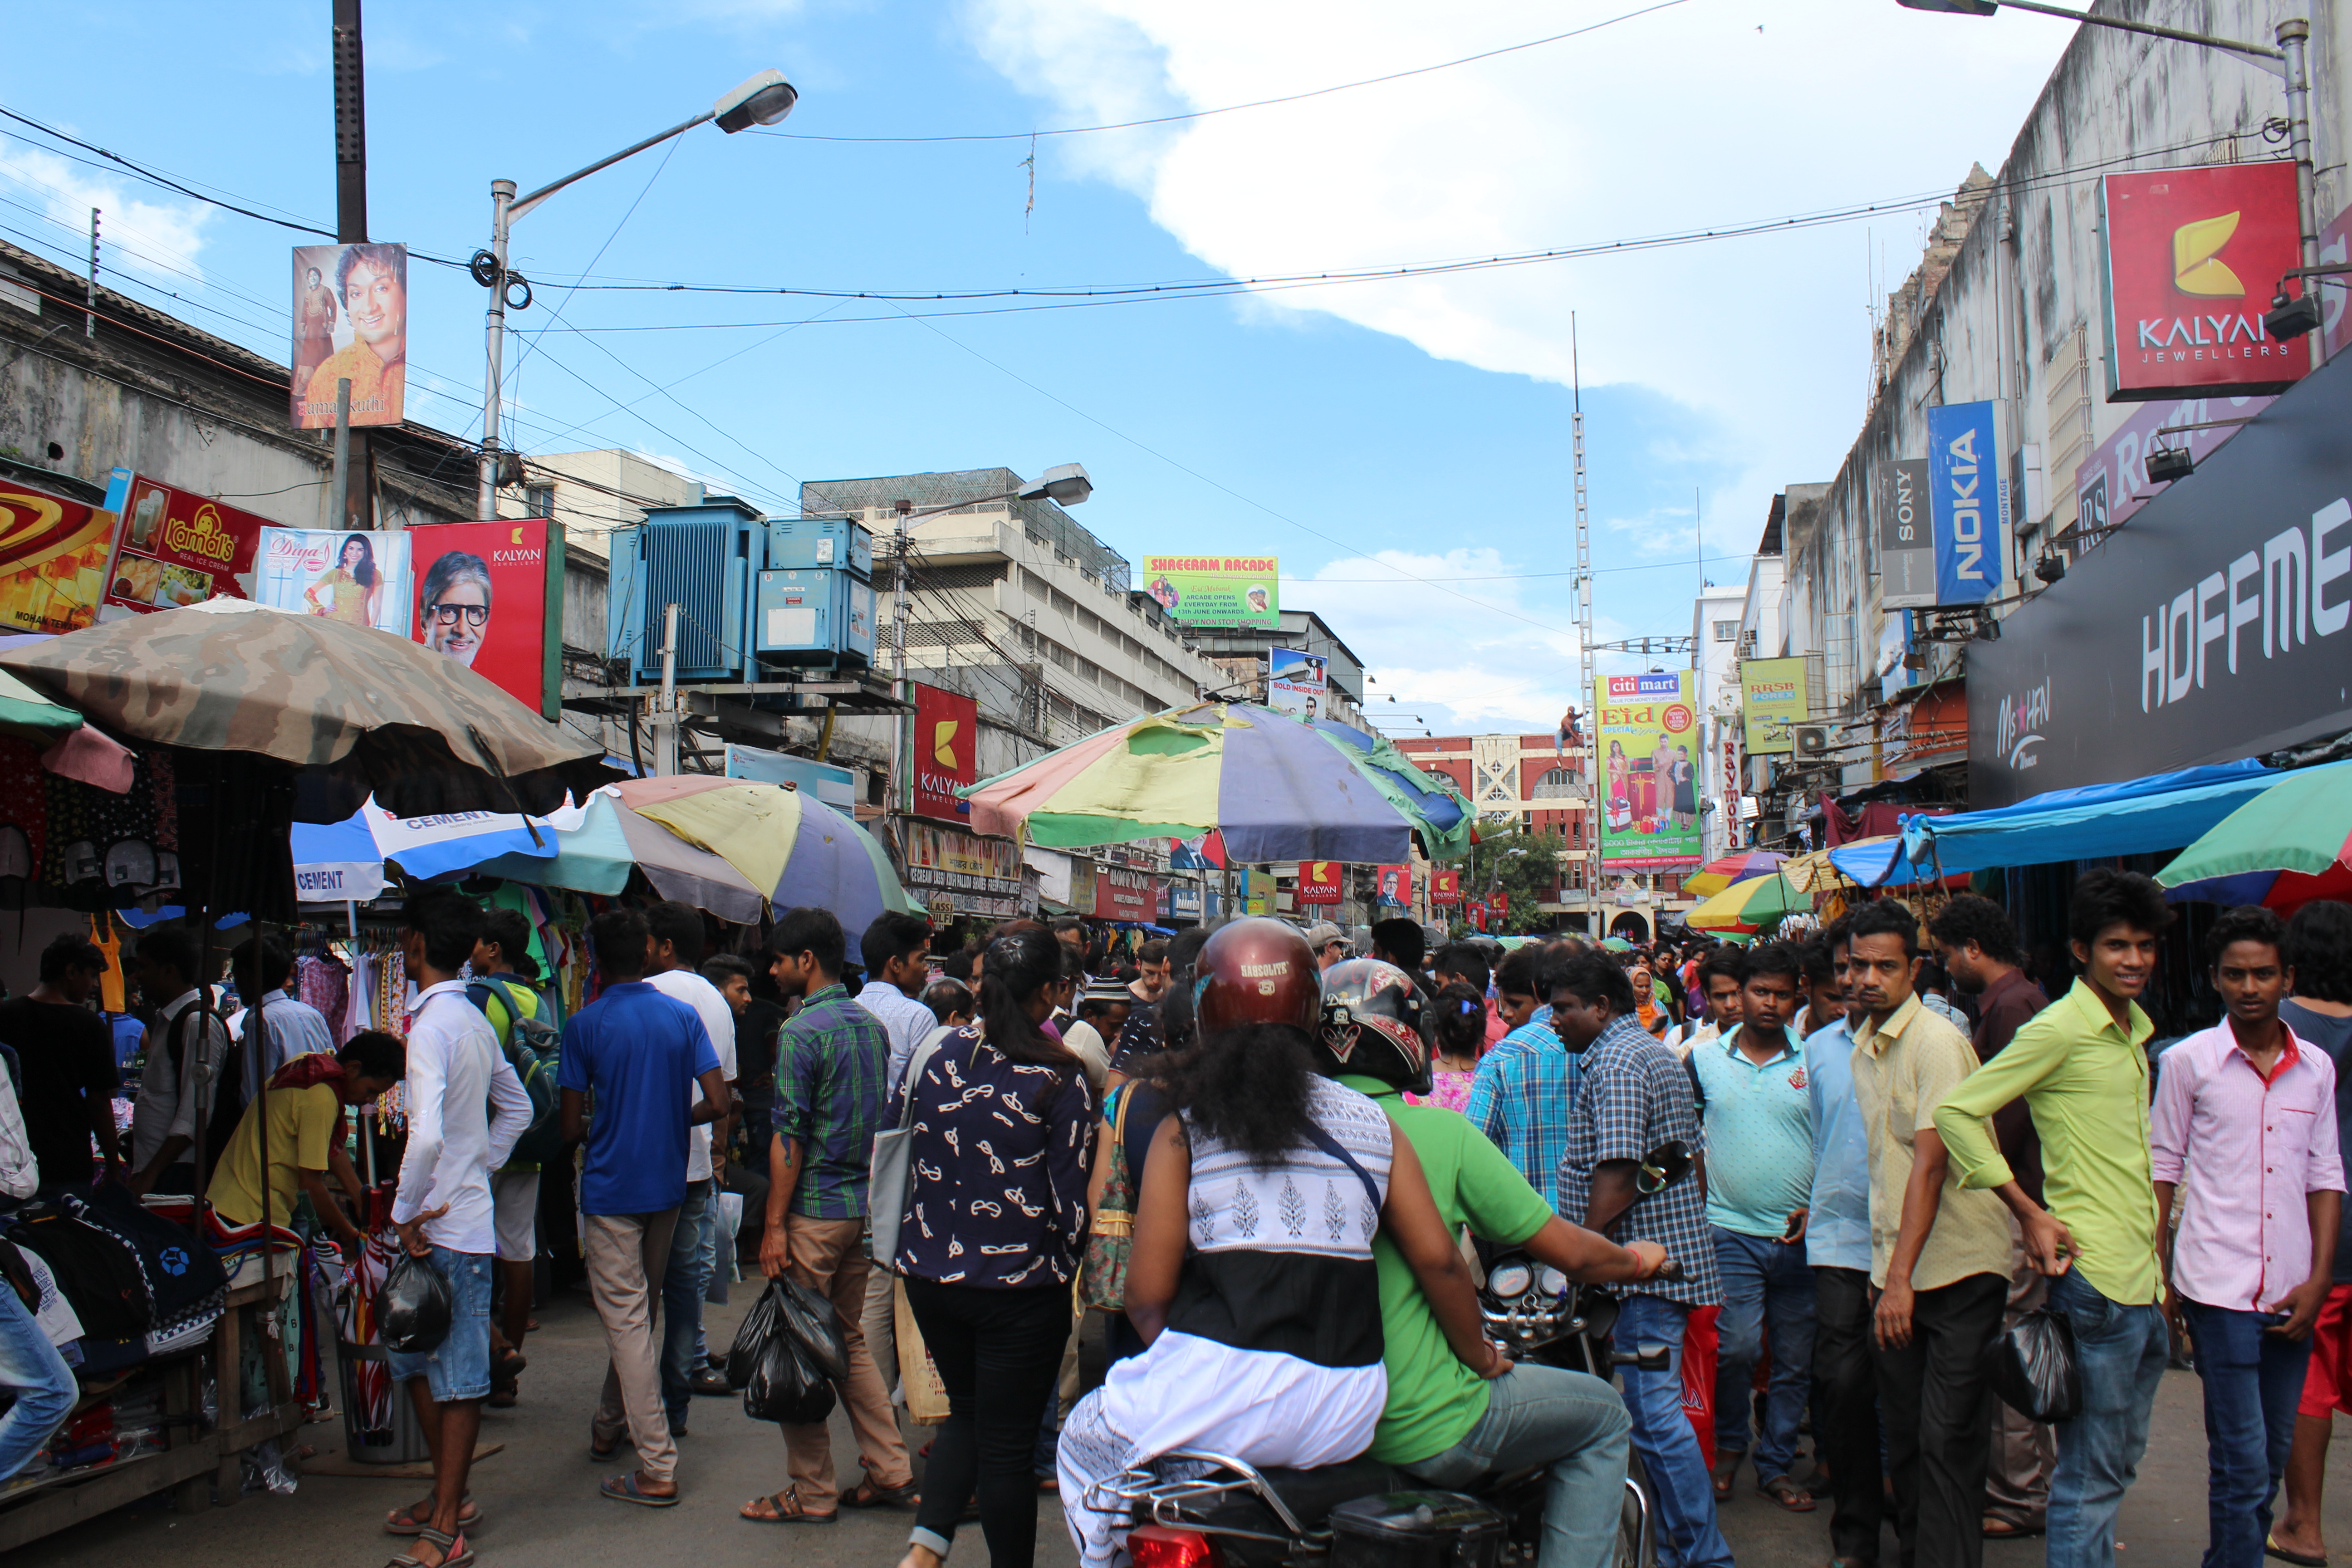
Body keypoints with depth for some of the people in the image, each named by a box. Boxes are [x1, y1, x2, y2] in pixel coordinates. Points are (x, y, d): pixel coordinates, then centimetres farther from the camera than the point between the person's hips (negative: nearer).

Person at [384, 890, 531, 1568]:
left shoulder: (432, 1025, -17)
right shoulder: (475, 1020, 11)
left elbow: (427, 1135, -27)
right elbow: (516, 1109, 22)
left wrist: (406, 1213, -16)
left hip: (444, 1227, -9)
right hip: (469, 1206, 9)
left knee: (457, 1378, -1)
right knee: (416, 1362, 20)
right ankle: (448, 1495, 30)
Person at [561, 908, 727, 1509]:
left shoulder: (585, 1025, -9)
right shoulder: (684, 1016, -1)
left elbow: (570, 1126, -9)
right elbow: (716, 1101, -5)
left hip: (610, 1188, -4)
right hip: (668, 1183, 5)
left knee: (627, 1321, -3)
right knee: (641, 1311, 20)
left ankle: (658, 1470, -5)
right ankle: (610, 1425, 37)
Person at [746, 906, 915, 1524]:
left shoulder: (801, 1032, -14)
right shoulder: (872, 1026, 10)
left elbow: (789, 1138, -16)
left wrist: (774, 1225, -13)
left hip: (815, 1210, -8)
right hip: (863, 1206, 8)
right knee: (850, 1339, 17)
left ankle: (811, 1492, 9)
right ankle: (890, 1472, 17)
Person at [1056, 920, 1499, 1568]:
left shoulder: (1184, 1130, -2)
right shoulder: (1373, 1124, 6)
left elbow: (1147, 1294, -3)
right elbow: (1438, 1259, 5)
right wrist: (1481, 1356, 21)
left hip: (1218, 1397, -3)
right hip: (1342, 1419, 4)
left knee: (1084, 1446, 24)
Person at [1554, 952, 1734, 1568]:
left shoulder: (1615, 1062, -14)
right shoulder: (1659, 1055, 19)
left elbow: (1616, 1172, -22)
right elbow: (1693, 1156, 22)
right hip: (1676, 1256, 11)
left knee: (1654, 1415, -8)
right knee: (1658, 1408, 14)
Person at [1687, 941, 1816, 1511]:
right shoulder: (1704, 1059, 4)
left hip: (1800, 1235, 1)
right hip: (1731, 1231, -1)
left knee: (1794, 1359, 7)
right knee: (1737, 1347, -11)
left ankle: (1776, 1464, 22)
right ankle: (1729, 1446, 14)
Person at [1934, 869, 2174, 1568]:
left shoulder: (2135, 1031, 13)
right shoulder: (2058, 1028, -12)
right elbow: (1954, 1112, -17)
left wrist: (2162, 1264, 18)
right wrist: (2030, 1212, -16)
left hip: (2147, 1277, 8)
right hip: (2096, 1274, -8)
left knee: (2120, 1462, 17)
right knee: (2091, 1472, -2)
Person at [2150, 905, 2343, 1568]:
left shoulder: (2316, 1068, 8)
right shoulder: (2188, 1061, -2)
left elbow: (2326, 1176, 10)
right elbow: (2163, 1166, 2)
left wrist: (2318, 1280, 1)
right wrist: (2159, 1277, -1)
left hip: (2293, 1293, 4)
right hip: (2219, 1289, -4)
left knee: (2272, 1459, 11)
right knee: (2243, 1463, -6)